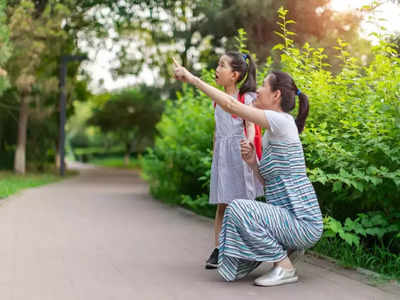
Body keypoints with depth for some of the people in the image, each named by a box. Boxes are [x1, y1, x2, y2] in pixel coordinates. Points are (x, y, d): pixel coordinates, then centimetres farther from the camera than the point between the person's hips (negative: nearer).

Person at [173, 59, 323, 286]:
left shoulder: (282, 122, -14)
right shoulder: (273, 132, 14)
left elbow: (231, 105, -19)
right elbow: (270, 181, 18)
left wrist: (194, 79, -13)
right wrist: (253, 163, 0)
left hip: (303, 224, -9)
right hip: (292, 220, 9)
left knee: (239, 208, -21)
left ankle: (286, 267, -9)